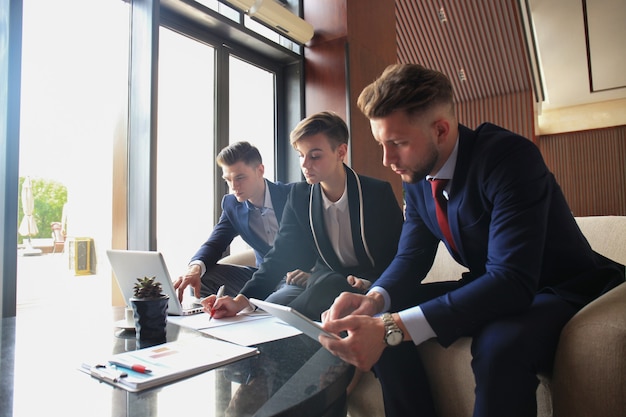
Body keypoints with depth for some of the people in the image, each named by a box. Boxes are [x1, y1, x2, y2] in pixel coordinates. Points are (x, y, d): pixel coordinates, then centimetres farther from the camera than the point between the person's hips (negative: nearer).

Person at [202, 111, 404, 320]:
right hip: (320, 282, 3)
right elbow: (281, 254, -4)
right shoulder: (299, 195, -2)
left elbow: (392, 262, -9)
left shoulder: (379, 193, -12)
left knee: (328, 283, -33)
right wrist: (241, 300, -20)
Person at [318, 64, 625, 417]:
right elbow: (411, 256, -2)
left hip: (564, 291, -6)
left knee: (499, 345, -38)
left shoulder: (511, 156, -27)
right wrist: (375, 298, -26)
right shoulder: (416, 177, -5)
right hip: (490, 289, 6)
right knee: (379, 323, -9)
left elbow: (513, 280, -35)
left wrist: (392, 327, -43)